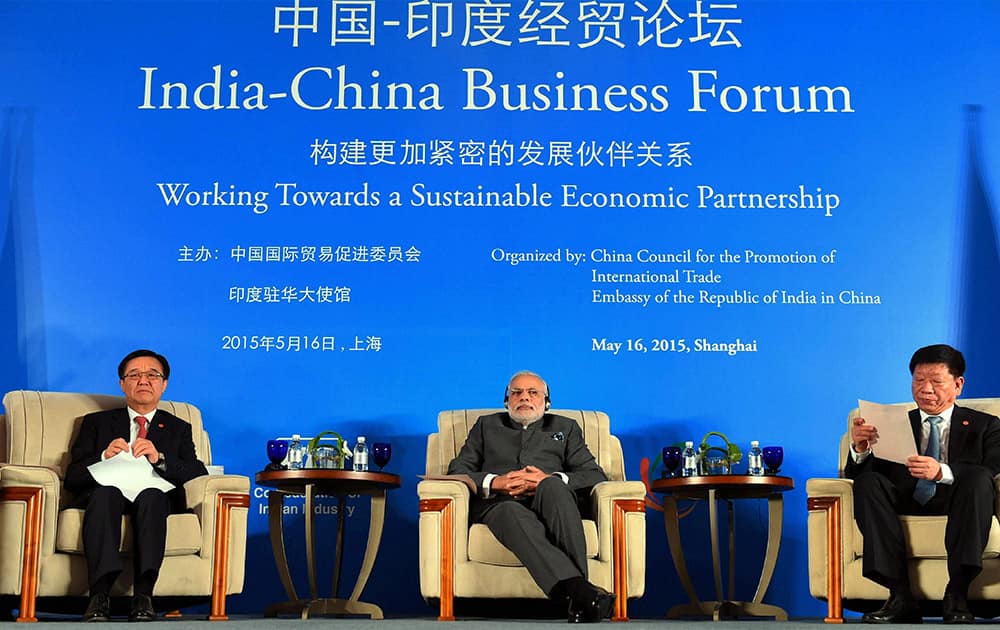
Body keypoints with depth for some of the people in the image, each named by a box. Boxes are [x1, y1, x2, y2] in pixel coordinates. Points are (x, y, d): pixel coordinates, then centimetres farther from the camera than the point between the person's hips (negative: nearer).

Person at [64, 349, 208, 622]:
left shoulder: (178, 428, 25)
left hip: (157, 499, 0)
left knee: (151, 494, -37)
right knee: (106, 490, -36)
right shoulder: (96, 422, 25)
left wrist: (159, 459, -10)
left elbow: (200, 475, 6)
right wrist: (104, 457, -8)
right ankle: (99, 595, -45)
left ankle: (143, 595, -44)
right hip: (103, 496, 0)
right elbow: (71, 479, 12)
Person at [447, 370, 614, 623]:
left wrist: (551, 479, -6)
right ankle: (580, 591, -57)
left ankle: (579, 594, -48)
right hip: (500, 502, 0)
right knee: (513, 514, -39)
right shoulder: (486, 425, 30)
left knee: (552, 486, -37)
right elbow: (456, 471, 16)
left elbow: (596, 475, 14)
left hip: (550, 499, 1)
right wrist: (494, 482, -6)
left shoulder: (565, 428, 29)